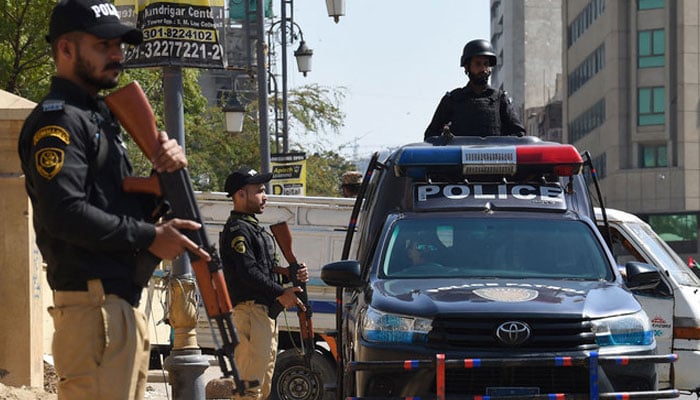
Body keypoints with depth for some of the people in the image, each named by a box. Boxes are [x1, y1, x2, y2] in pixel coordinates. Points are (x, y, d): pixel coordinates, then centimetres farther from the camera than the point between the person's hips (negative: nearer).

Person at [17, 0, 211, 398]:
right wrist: (150, 237, -15)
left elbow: (129, 205, 21)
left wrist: (167, 168, 1)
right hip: (93, 304, -10)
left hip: (124, 306, 10)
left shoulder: (101, 117, 23)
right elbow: (64, 213, -21)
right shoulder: (58, 120, -9)